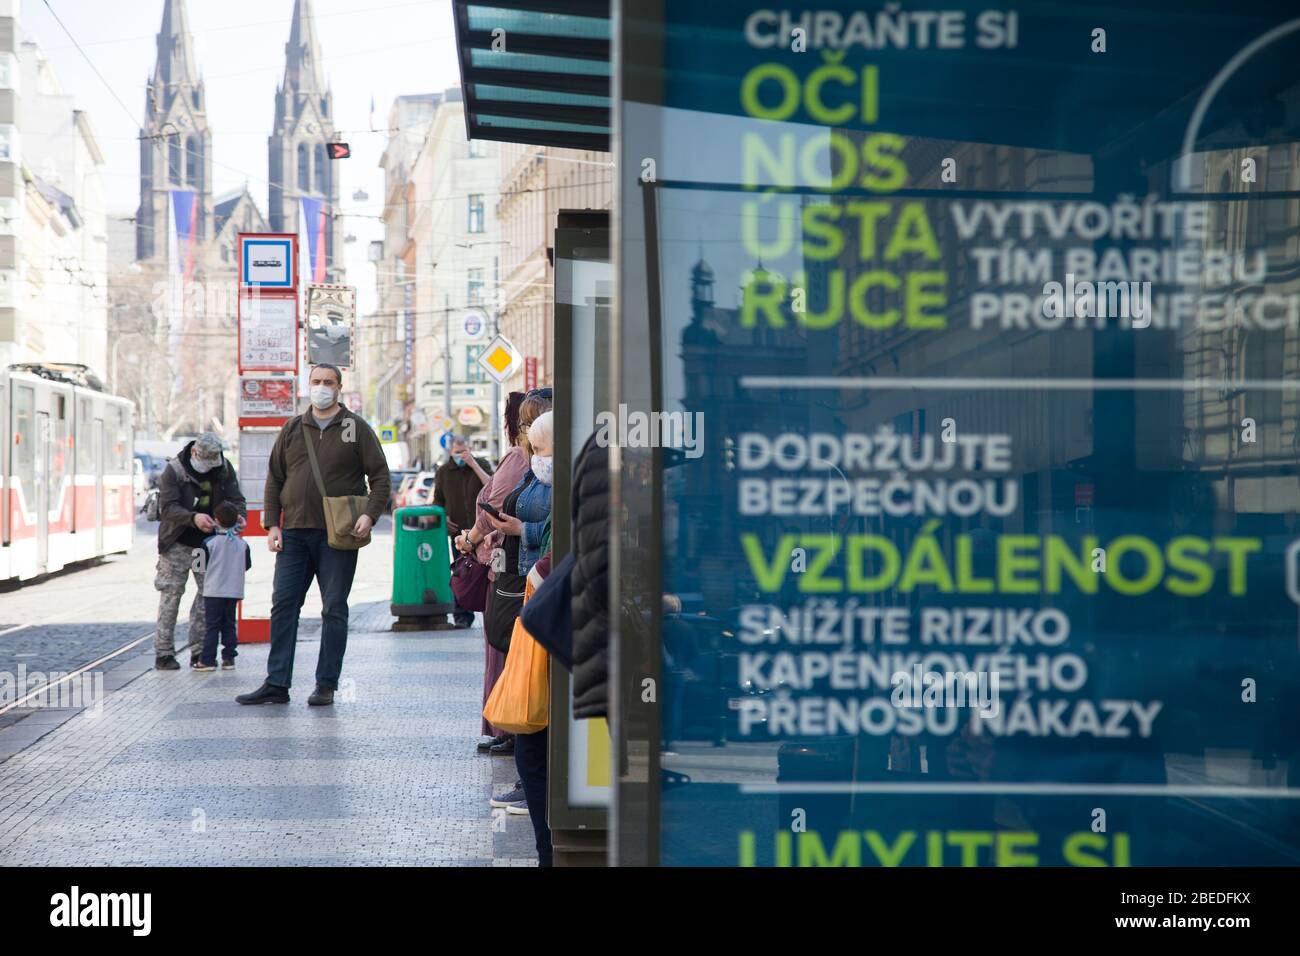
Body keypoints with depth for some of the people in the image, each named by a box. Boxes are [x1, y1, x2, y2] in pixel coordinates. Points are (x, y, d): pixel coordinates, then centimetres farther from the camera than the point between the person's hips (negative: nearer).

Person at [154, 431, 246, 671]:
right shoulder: (173, 471, -13)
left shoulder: (225, 469, -1)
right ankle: (163, 652, 1)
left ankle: (200, 651, 8)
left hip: (209, 541, 4)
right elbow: (167, 508, -20)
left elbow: (235, 498, -1)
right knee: (171, 595, -3)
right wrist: (193, 518, -37)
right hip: (177, 543, -4)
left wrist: (239, 515, -24)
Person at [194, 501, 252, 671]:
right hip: (234, 591, 3)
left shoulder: (209, 543, -8)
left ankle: (208, 660, -3)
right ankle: (228, 658, 9)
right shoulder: (242, 544, 0)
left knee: (212, 625, -1)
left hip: (214, 591, -3)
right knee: (229, 624, 10)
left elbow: (202, 566, -2)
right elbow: (247, 565, 10)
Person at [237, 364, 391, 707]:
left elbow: (380, 476, 2)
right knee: (283, 605, -1)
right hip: (294, 534, 3)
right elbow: (274, 479, 14)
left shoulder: (356, 428, 4)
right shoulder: (292, 429, 13)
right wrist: (272, 524, 4)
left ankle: (326, 685, 6)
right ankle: (277, 684, 3)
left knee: (334, 609, 0)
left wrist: (370, 514, -13)